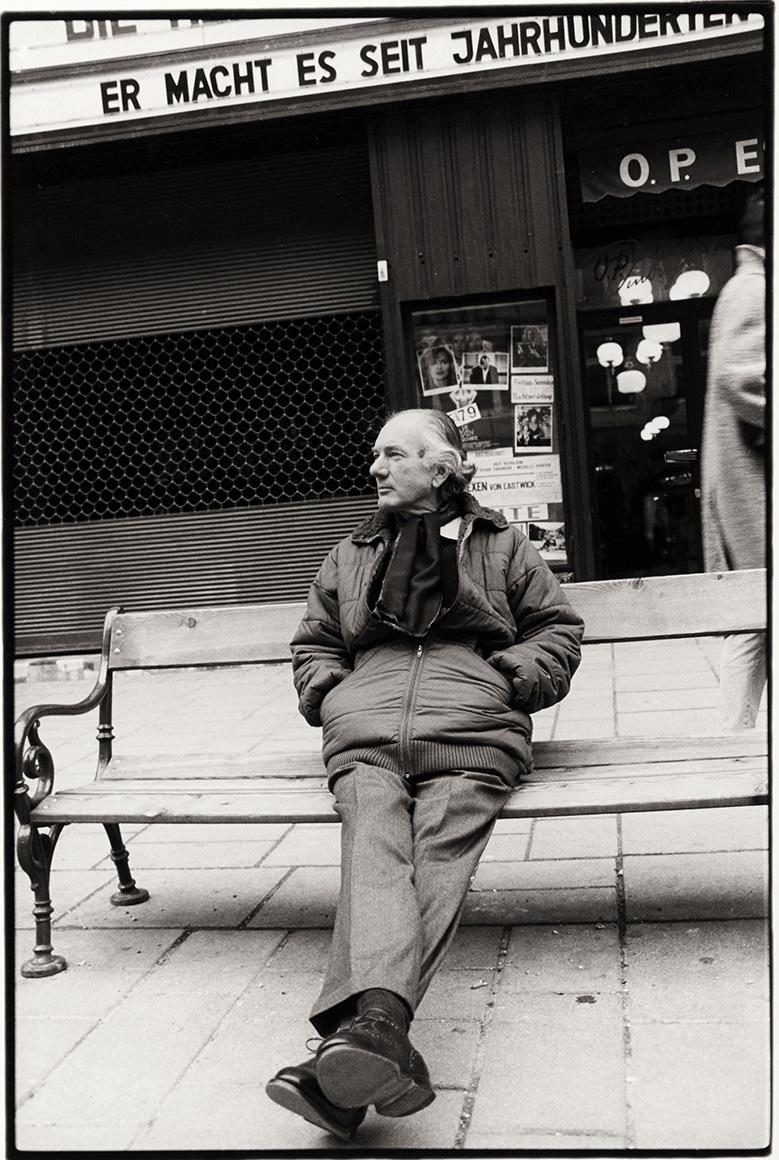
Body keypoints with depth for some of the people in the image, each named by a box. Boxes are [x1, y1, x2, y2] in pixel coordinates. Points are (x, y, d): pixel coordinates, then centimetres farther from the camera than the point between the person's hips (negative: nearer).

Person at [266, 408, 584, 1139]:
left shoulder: (500, 545, 23)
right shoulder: (350, 556, 30)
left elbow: (558, 629, 21)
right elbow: (313, 643, 33)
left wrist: (508, 680, 2)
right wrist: (331, 696, 11)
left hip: (471, 730, -1)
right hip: (365, 732, 2)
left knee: (434, 858, -28)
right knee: (374, 846, -29)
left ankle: (354, 1027, -42)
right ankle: (380, 1025, -48)